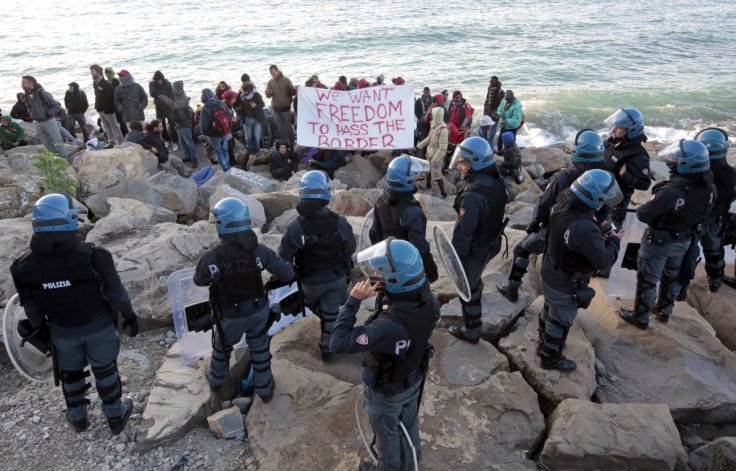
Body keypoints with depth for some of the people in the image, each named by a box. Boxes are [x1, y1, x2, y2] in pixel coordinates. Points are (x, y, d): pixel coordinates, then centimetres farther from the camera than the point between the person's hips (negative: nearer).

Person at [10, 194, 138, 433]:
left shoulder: (23, 267, -20)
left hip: (62, 330, 2)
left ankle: (77, 418, 46)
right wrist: (129, 316, 2)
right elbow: (116, 292, -15)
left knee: (69, 373, 26)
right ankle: (115, 416, 37)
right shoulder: (93, 257, -30)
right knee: (105, 369, 19)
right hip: (98, 325, -2)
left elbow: (31, 306, -3)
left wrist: (39, 329, 15)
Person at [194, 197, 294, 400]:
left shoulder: (211, 257, -27)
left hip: (232, 316, -1)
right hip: (259, 309, 1)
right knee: (259, 348, 23)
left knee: (222, 346, 28)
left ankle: (216, 379, 53)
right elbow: (288, 273, -15)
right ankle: (264, 388, 38)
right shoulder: (259, 250, -22)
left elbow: (199, 281, -6)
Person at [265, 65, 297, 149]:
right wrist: (269, 93, -18)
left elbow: (293, 93, -5)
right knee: (280, 129, 11)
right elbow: (267, 95, 5)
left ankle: (291, 145, 10)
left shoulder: (286, 80, -6)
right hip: (276, 109, 4)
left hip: (286, 109, -4)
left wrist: (293, 90, -29)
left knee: (288, 128, 0)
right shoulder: (271, 82, 5)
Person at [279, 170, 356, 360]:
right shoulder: (340, 222, -21)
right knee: (331, 313, 19)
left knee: (311, 302, 32)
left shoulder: (295, 227, -25)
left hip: (311, 281, -1)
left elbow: (284, 258, -17)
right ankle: (327, 348, 34)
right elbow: (350, 248, -4)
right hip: (338, 277, 1)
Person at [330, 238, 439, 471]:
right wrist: (385, 292, -15)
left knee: (386, 432, 26)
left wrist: (354, 300, -39)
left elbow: (338, 343, -45)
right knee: (409, 423, 34)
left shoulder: (391, 325, -48)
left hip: (386, 389, -6)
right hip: (414, 377, 6)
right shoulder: (429, 300, -24)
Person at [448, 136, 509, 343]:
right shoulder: (498, 182, -8)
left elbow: (463, 231, -29)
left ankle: (472, 331, 30)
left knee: (468, 288, 13)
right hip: (492, 243, 7)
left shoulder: (473, 196, -35)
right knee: (474, 278, 33)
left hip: (475, 250, -7)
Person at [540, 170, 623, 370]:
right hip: (566, 285, -8)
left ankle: (544, 344, 53)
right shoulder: (585, 228, -40)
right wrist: (614, 241, -10)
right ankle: (551, 357, 40)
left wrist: (600, 238, -6)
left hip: (549, 273, 8)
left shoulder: (562, 204, -13)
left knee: (549, 310, 29)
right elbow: (603, 261, -26)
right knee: (561, 321, 17)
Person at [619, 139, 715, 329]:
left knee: (647, 280, 12)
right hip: (684, 241, 7)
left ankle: (640, 318, 27)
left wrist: (640, 208, -4)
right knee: (672, 276, 26)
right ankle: (664, 311, 45)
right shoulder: (709, 188, -14)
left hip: (659, 242, -7)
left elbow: (644, 215, -26)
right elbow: (703, 214, 3)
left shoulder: (671, 191, -38)